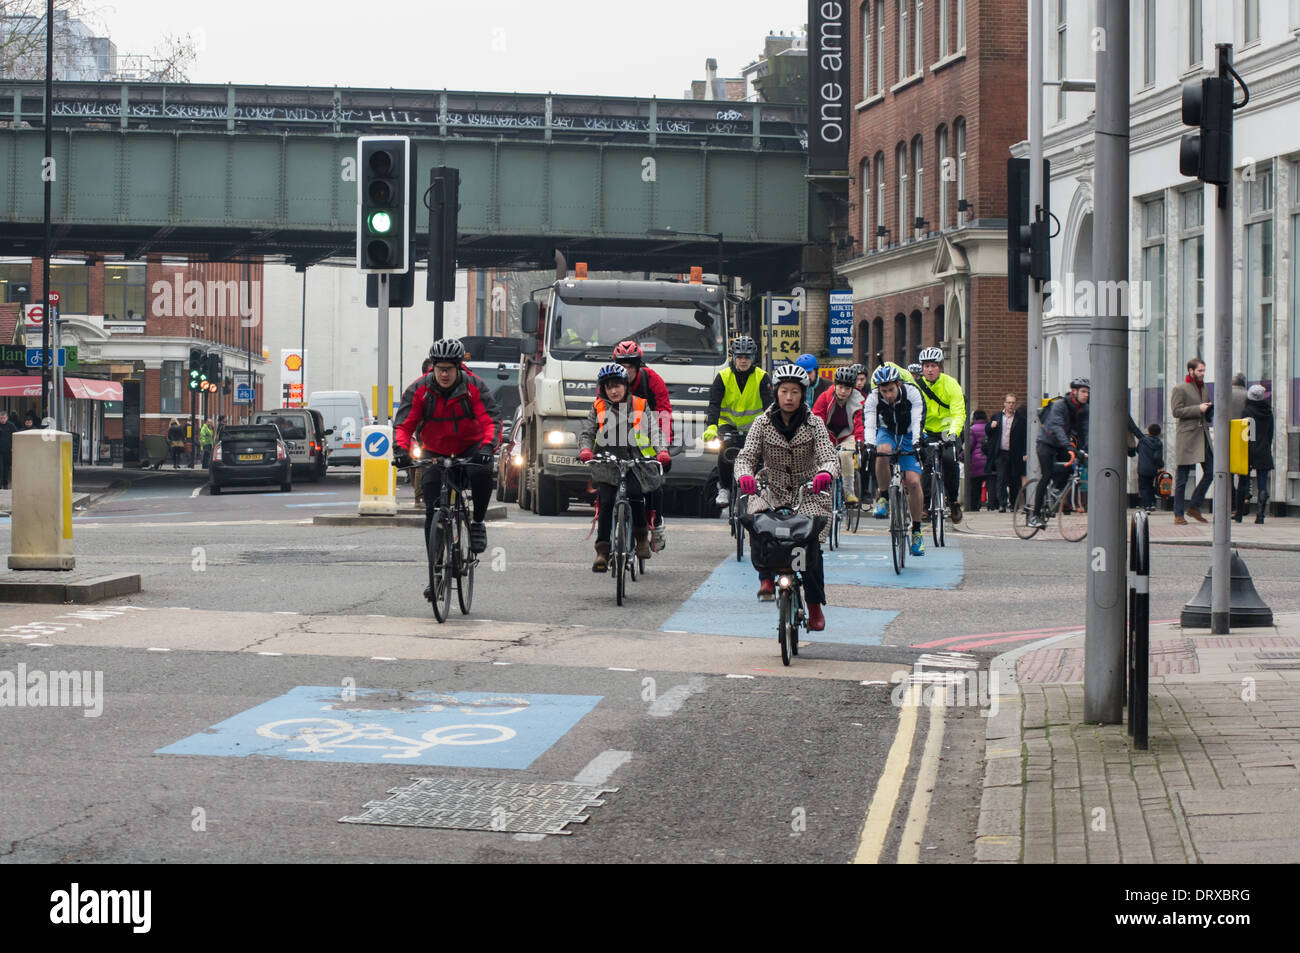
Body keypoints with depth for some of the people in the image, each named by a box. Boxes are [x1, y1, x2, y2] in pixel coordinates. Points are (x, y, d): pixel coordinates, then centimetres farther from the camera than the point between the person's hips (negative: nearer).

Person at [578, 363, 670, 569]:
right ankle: (602, 551, -9)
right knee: (605, 503, -13)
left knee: (635, 495, -25)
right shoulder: (598, 408, 10)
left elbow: (655, 430, 1)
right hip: (607, 462, 1)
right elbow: (587, 433, 7)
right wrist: (585, 449, -15)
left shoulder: (640, 405, 7)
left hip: (636, 461, -1)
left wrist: (661, 451, -17)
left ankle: (641, 538, -4)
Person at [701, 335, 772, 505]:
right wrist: (711, 427, -31)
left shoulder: (761, 377, -6)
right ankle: (724, 488, -14)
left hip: (753, 425, 1)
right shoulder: (723, 376, -6)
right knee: (726, 451, -28)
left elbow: (769, 404, -14)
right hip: (728, 423, -1)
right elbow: (714, 404, -14)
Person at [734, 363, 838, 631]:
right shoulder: (763, 423, -3)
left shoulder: (814, 423, -6)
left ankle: (815, 606, 0)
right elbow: (745, 456, -11)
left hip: (808, 492, -1)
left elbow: (829, 457, -17)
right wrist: (745, 475, -36)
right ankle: (767, 578, -16)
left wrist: (825, 474, -42)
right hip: (773, 491, 1)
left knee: (811, 546, -16)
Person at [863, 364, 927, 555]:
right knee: (883, 452, -37)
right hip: (887, 433, 1)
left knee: (913, 482, -16)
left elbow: (918, 420, -34)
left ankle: (916, 531, -3)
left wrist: (917, 442, -51)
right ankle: (883, 497, -15)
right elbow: (869, 423, -32)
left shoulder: (912, 393, -24)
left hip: (908, 436, -1)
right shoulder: (873, 398, -21)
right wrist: (869, 444, -51)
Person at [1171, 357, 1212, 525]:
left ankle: (1194, 507, 15)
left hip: (1203, 436, 7)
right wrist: (1198, 409, -17)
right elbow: (1176, 411, -14)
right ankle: (1178, 515, 2)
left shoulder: (1203, 388, 18)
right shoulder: (1180, 389, -5)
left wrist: (1209, 409, 8)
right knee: (1182, 478, -2)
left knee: (1210, 472, 3)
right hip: (1186, 437, -7)